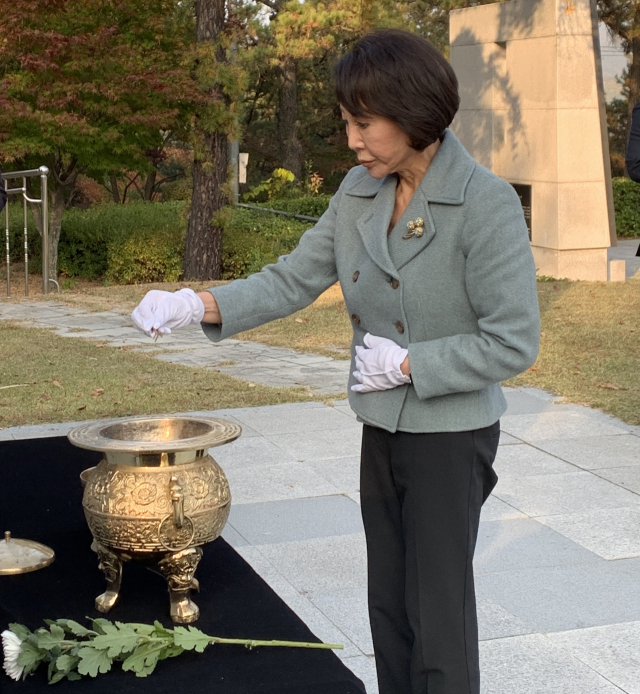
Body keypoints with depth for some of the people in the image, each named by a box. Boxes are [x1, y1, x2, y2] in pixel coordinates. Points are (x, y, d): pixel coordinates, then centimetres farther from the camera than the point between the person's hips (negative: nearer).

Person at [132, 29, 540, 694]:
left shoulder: (486, 203, -20)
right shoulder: (359, 192, 0)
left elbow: (513, 342, -20)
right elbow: (295, 278, 2)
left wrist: (406, 363, -17)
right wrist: (200, 305, -12)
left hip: (451, 434, -6)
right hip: (383, 431, 6)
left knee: (438, 615, 3)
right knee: (389, 606, 17)